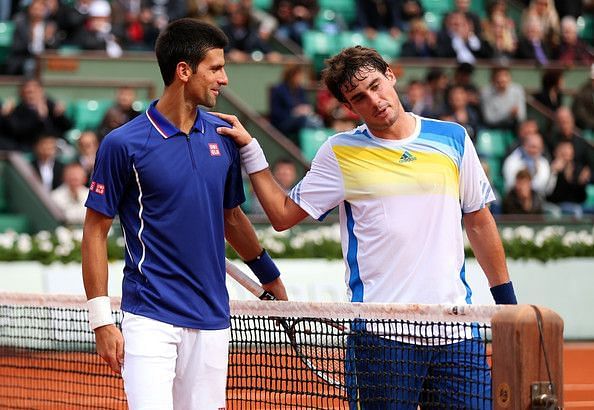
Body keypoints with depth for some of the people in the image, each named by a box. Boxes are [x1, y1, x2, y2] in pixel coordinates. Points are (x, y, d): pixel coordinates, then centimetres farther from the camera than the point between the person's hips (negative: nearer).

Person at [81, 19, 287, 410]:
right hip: (150, 316, -5)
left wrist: (271, 278, 29)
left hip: (211, 319, 5)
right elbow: (95, 231, -4)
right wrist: (101, 319, -9)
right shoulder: (123, 144, -7)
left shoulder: (223, 136, 8)